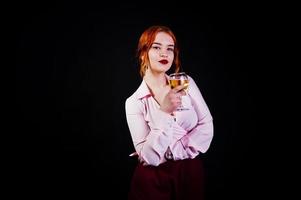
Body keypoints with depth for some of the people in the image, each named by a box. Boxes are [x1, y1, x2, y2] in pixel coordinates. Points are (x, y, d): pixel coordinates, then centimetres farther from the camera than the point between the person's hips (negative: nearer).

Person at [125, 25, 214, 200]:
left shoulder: (187, 83, -2)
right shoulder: (134, 102, -10)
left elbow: (207, 125, -5)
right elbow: (148, 157, -18)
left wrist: (171, 152, -14)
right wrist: (164, 112, -29)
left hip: (192, 173, 3)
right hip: (155, 180, -2)